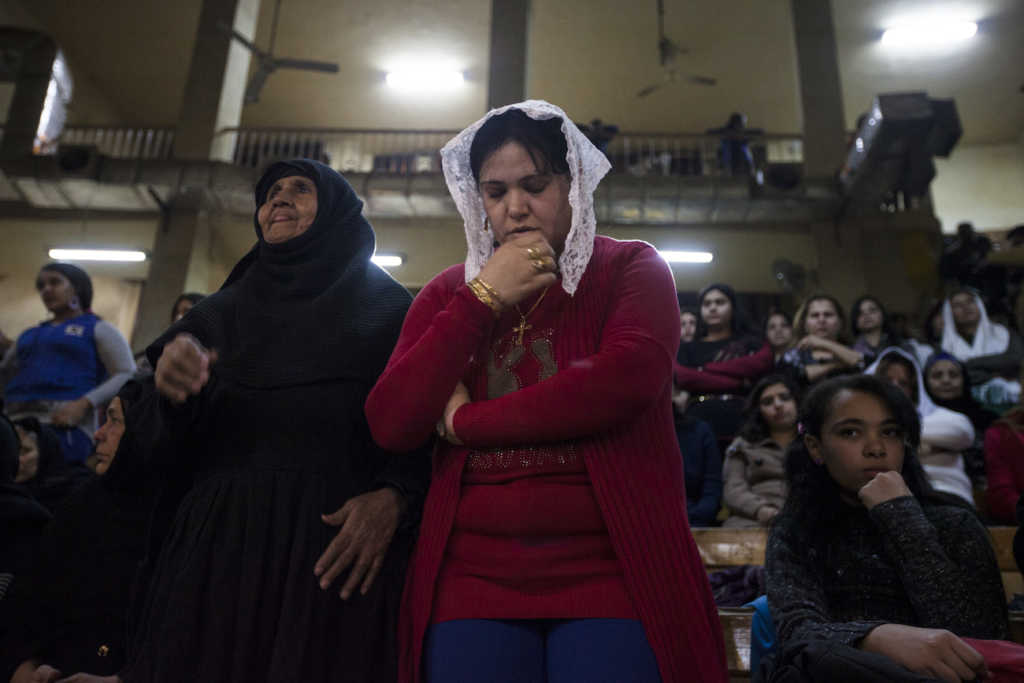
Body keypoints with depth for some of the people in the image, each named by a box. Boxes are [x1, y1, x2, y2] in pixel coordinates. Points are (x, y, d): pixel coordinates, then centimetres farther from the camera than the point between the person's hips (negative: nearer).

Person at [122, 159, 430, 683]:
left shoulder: (387, 307, 5)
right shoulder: (223, 311, 16)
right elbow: (166, 450, 10)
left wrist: (395, 497, -23)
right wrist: (173, 392, -11)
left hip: (337, 553, -3)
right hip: (216, 549, 3)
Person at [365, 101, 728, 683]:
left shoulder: (631, 269, 3)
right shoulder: (451, 292, 11)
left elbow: (626, 381, -17)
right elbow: (390, 426, 0)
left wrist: (467, 421, -8)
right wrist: (482, 301, -7)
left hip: (611, 573, -2)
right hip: (474, 579, 3)